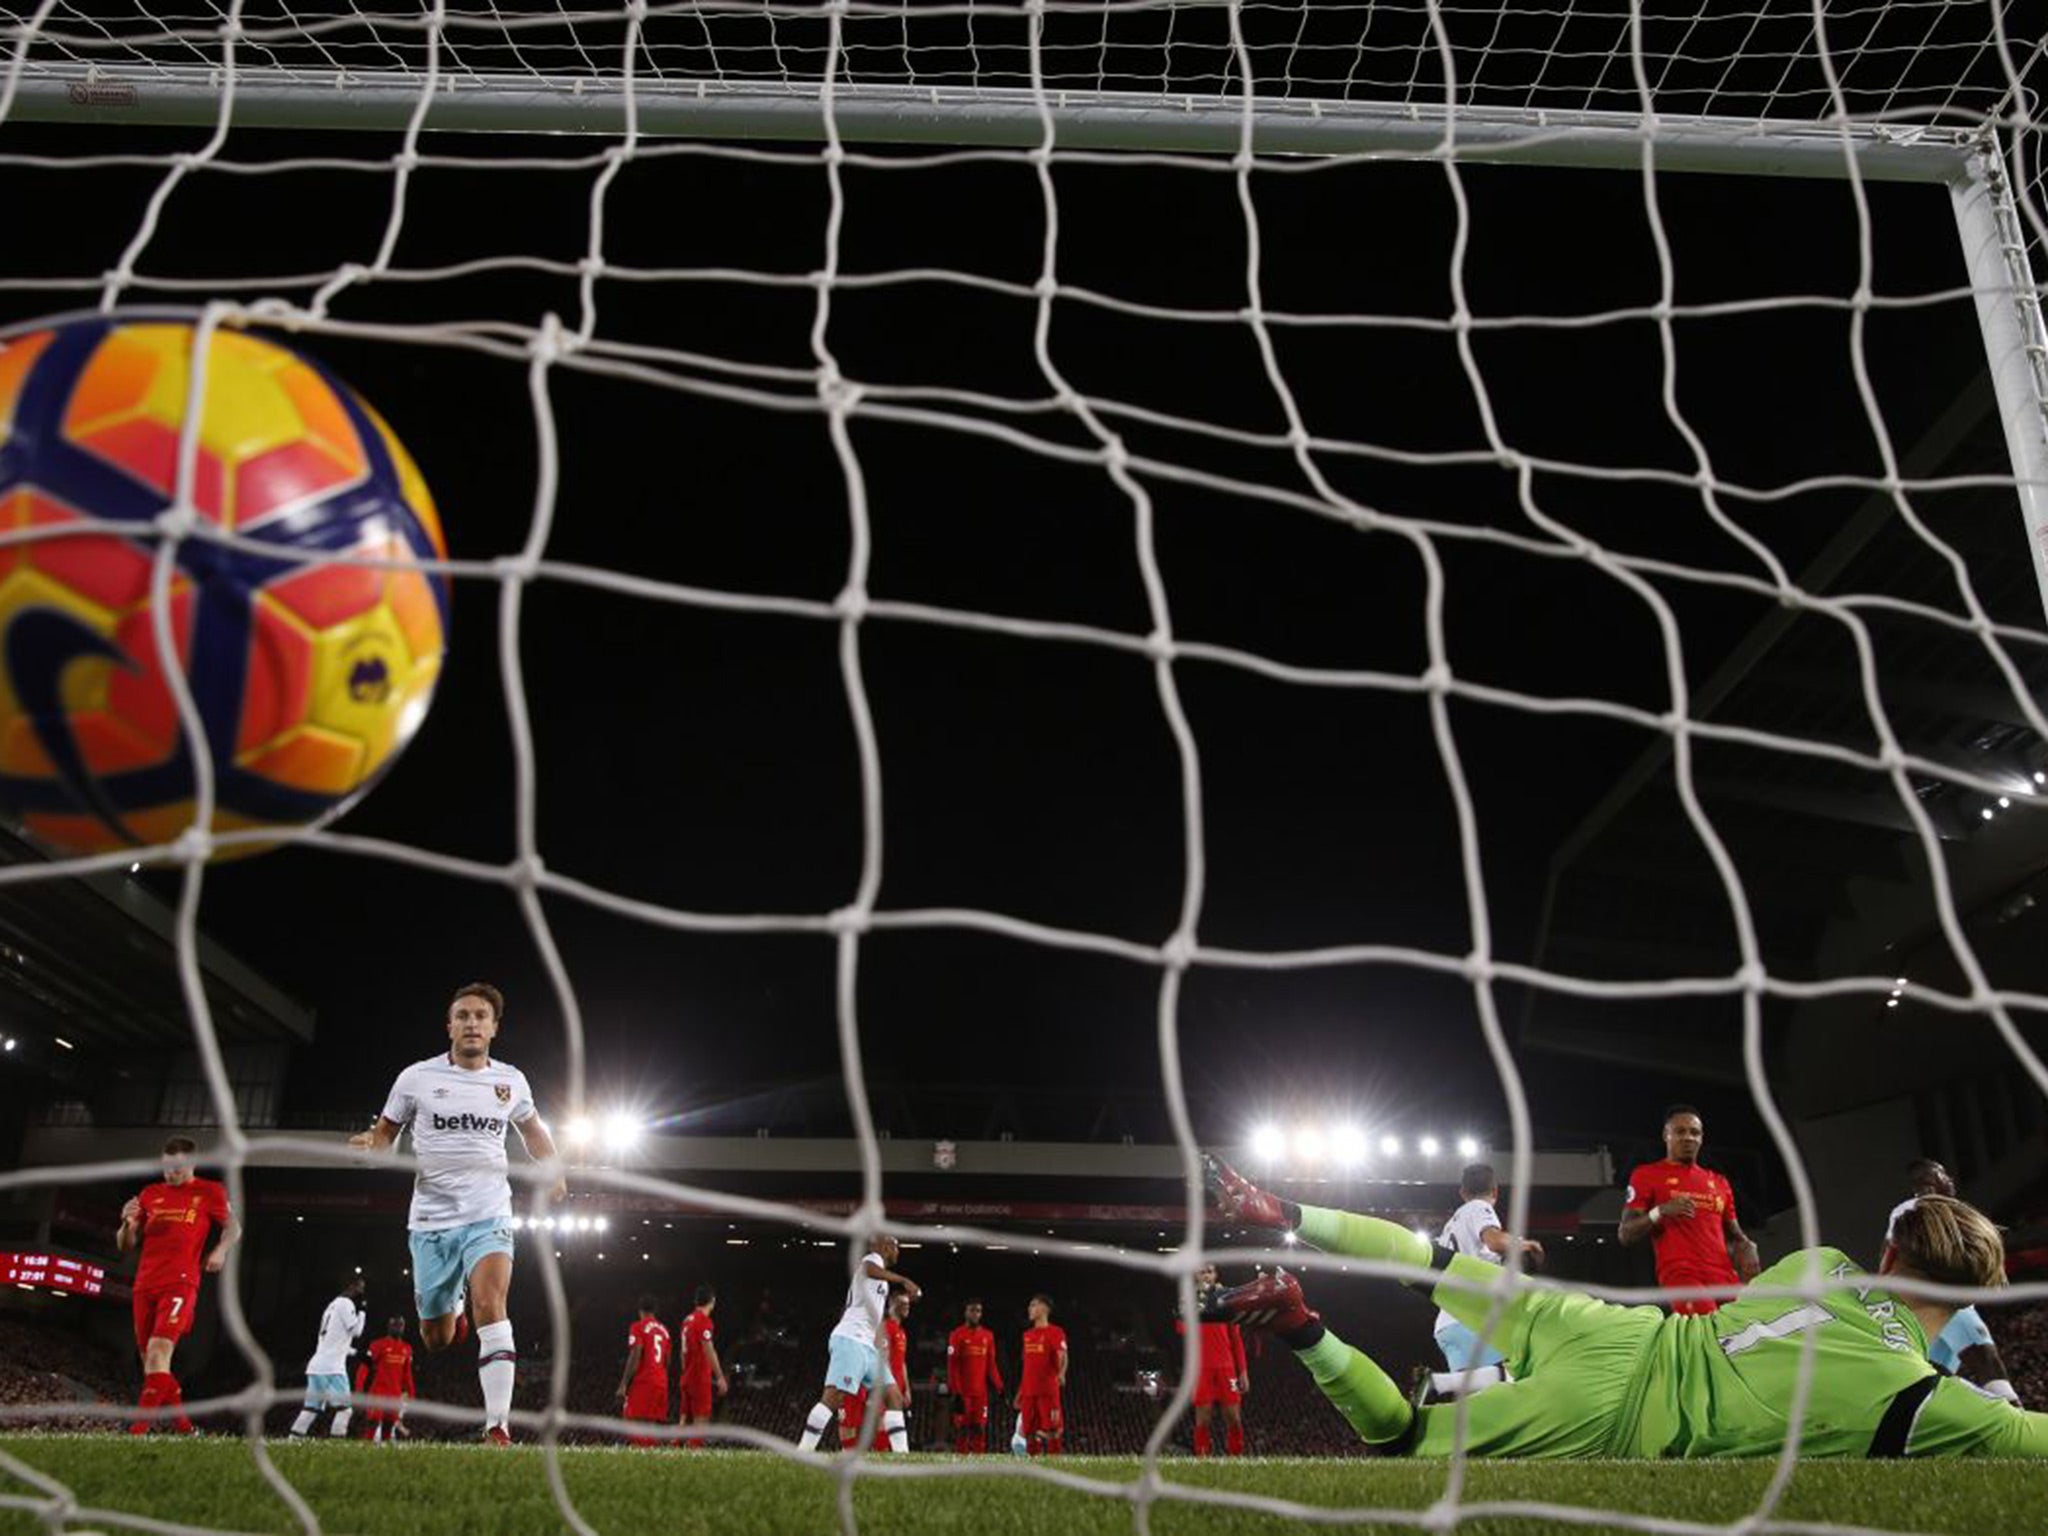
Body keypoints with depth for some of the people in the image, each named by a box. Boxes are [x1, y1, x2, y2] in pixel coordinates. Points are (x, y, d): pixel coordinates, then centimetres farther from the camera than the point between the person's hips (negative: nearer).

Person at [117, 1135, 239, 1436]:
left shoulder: (209, 1193, 6)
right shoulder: (150, 1194, 16)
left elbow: (233, 1227, 16)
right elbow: (125, 1245, 19)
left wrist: (221, 1249, -5)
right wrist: (128, 1223, -3)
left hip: (180, 1284, -5)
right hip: (145, 1284, 5)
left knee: (159, 1348, -22)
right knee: (148, 1357, 7)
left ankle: (140, 1426, -23)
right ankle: (181, 1423, 20)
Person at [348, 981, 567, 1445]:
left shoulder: (512, 1080, 5)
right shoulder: (417, 1077, -1)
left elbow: (532, 1128, 24)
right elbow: (386, 1132, 9)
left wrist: (551, 1168, 8)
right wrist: (370, 1143, -14)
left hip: (489, 1217, -1)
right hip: (431, 1219, 1)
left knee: (490, 1303, -26)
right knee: (436, 1340, 9)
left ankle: (498, 1428, -27)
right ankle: (452, 1307, 48)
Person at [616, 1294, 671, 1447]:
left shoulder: (638, 1327, -3)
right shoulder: (664, 1329, 17)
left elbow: (635, 1357, -12)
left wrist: (623, 1385, -12)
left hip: (643, 1382, -6)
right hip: (661, 1382, 6)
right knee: (651, 1425, 8)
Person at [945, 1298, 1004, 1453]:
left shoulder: (988, 1336, 12)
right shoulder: (957, 1335, -2)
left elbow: (991, 1364, 14)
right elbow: (952, 1365, -5)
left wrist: (999, 1387, 5)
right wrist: (955, 1392, -12)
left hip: (981, 1392, 4)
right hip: (963, 1392, -4)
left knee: (980, 1429, 2)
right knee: (962, 1428, -2)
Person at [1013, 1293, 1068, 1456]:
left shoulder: (1055, 1332, -3)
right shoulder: (1027, 1334, 18)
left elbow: (1063, 1357, -15)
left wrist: (1061, 1374, -35)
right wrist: (1020, 1392, 21)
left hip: (1048, 1391, -7)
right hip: (1029, 1392, 7)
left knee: (1051, 1430, -8)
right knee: (1030, 1433, 7)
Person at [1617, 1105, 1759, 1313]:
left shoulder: (1719, 1183, 25)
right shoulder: (1647, 1175, 8)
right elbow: (1625, 1236, 3)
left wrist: (1747, 1248, 4)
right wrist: (1660, 1212, -15)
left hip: (1724, 1276, 6)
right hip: (1681, 1274, -6)